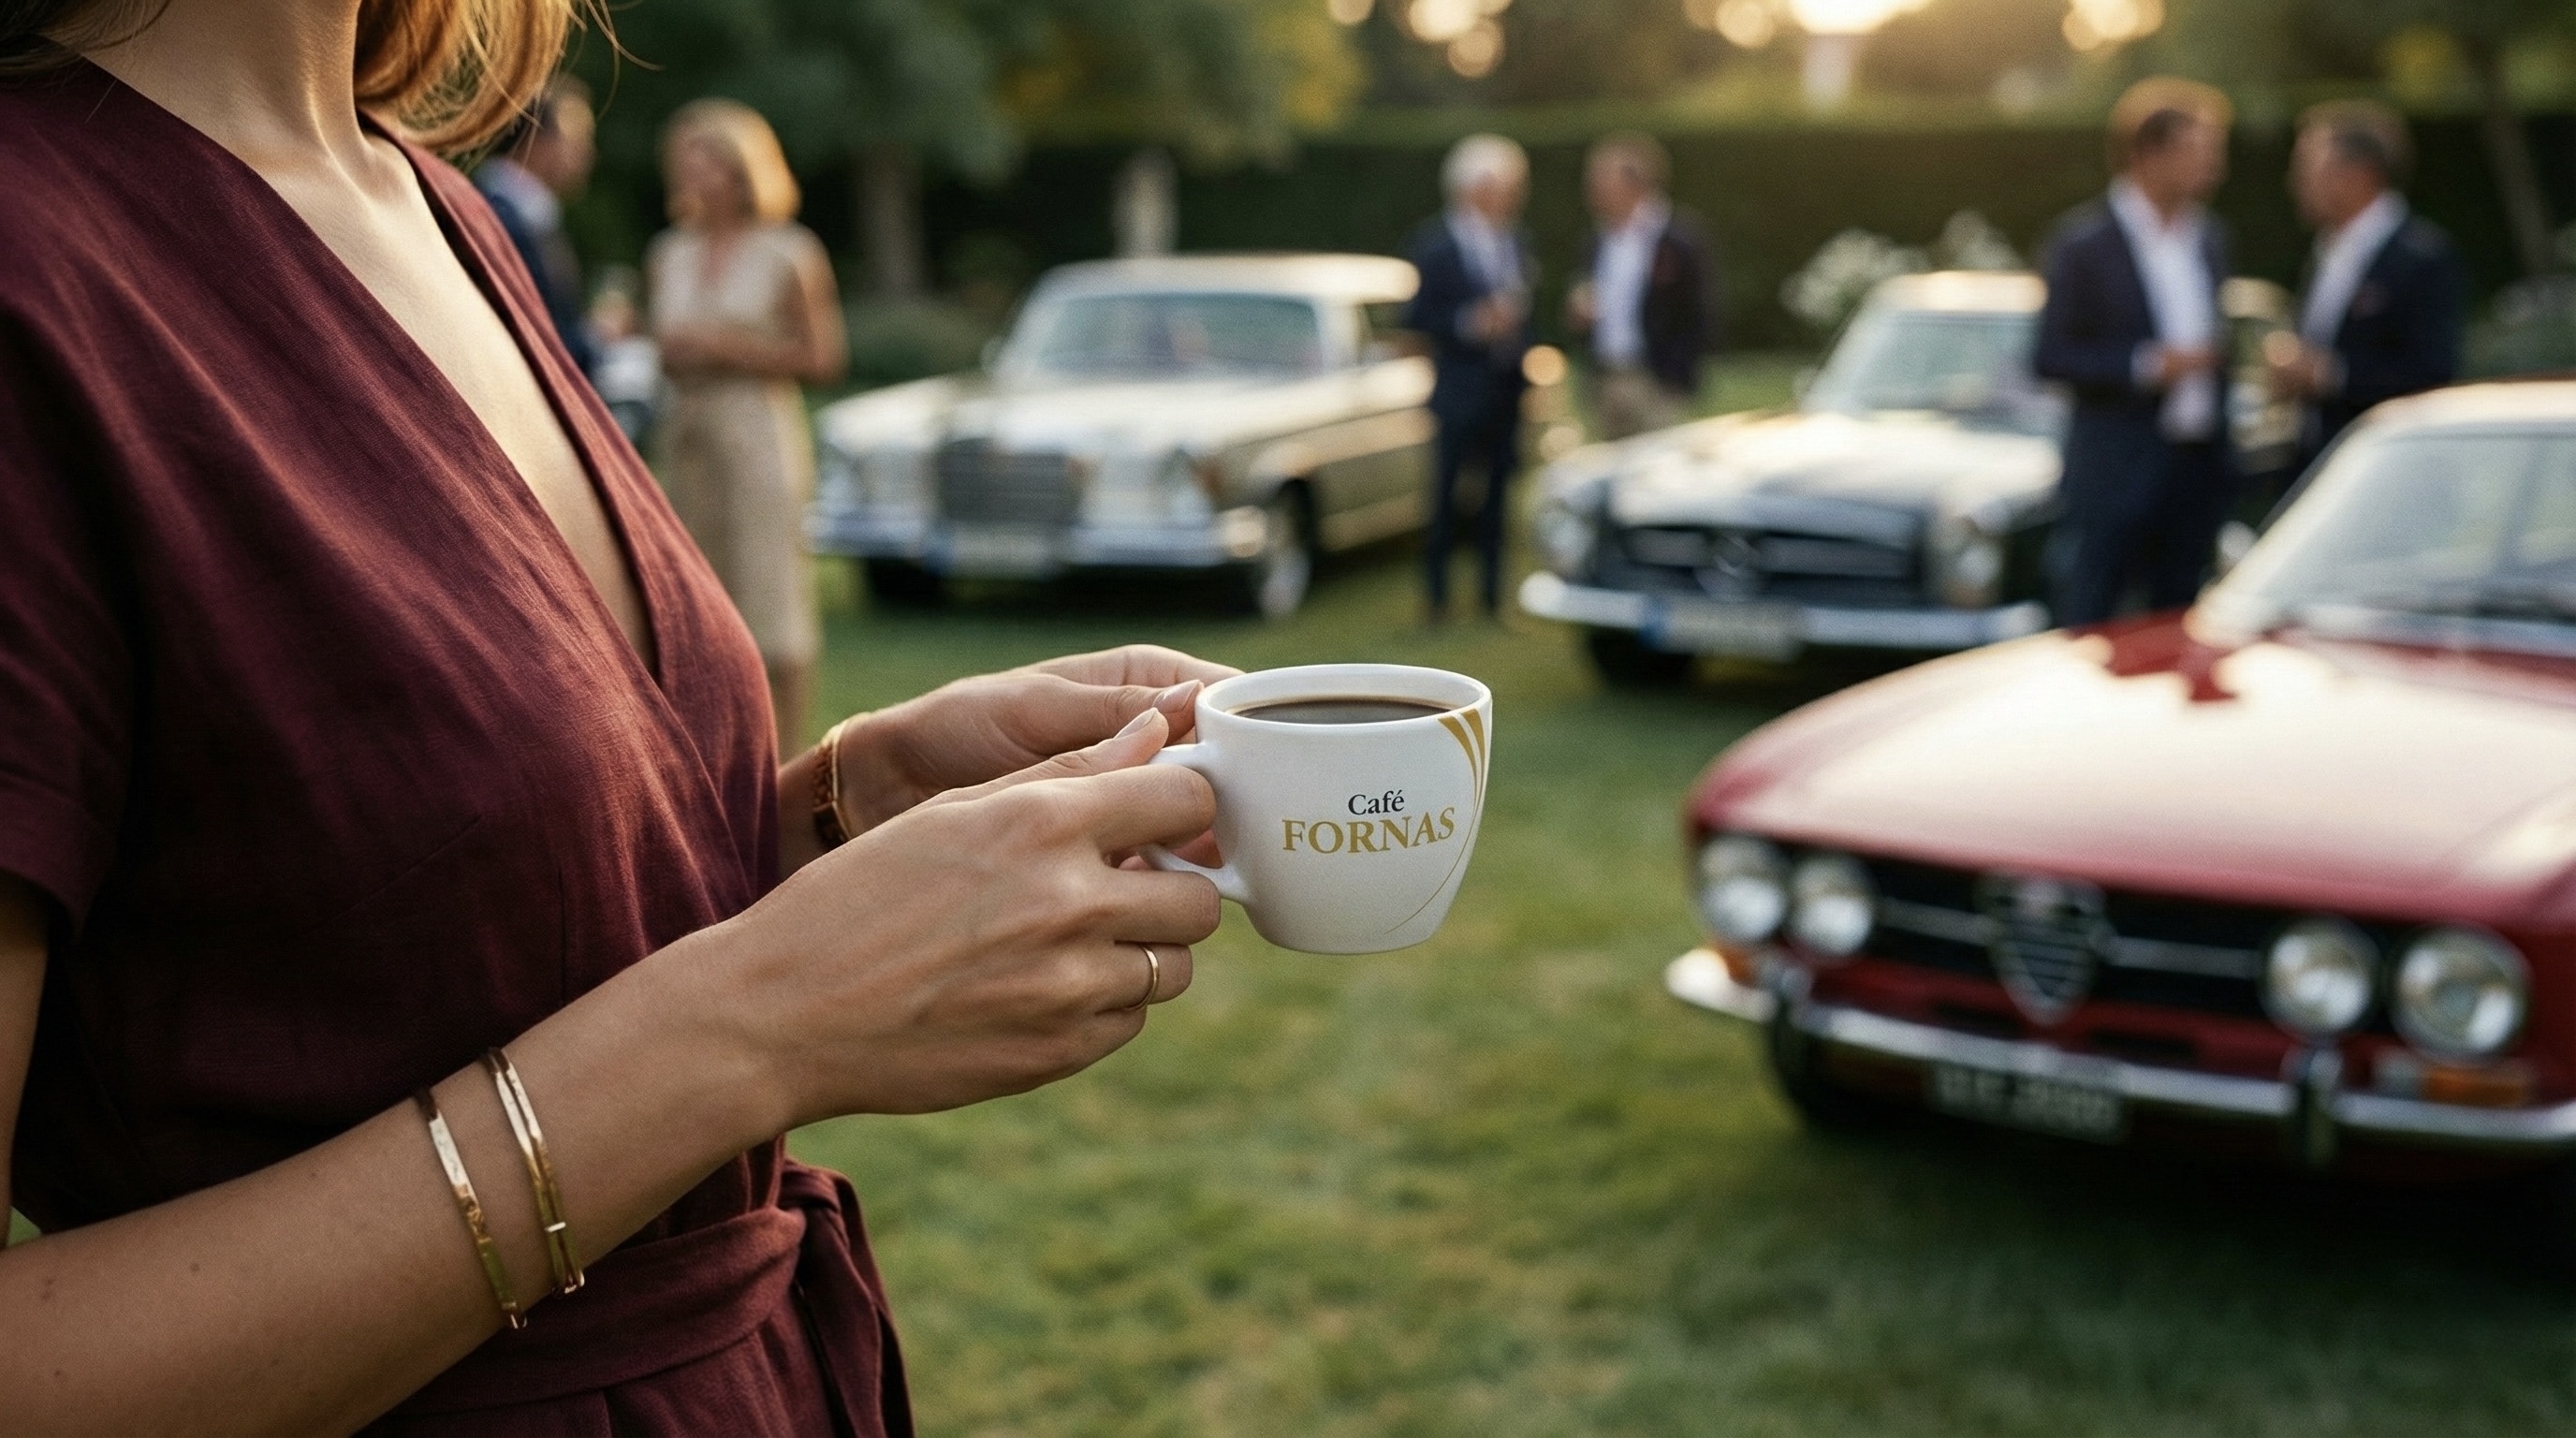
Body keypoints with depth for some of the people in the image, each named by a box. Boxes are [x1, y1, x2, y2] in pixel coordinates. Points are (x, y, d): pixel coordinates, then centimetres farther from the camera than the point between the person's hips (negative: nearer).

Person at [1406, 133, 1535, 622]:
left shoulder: (1515, 241, 12)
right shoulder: (1436, 246, -7)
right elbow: (1417, 316, -9)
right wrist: (1469, 324, -21)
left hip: (1507, 393, 6)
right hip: (1462, 393, -6)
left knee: (1497, 494, 9)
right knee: (1446, 495, -3)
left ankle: (1492, 592, 17)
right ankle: (1436, 595, 4)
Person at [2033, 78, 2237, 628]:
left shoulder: (2210, 238, 13)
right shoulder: (2083, 242, -8)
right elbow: (2050, 356, -12)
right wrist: (2148, 365, -20)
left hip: (2199, 473, 6)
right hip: (2115, 474, -6)